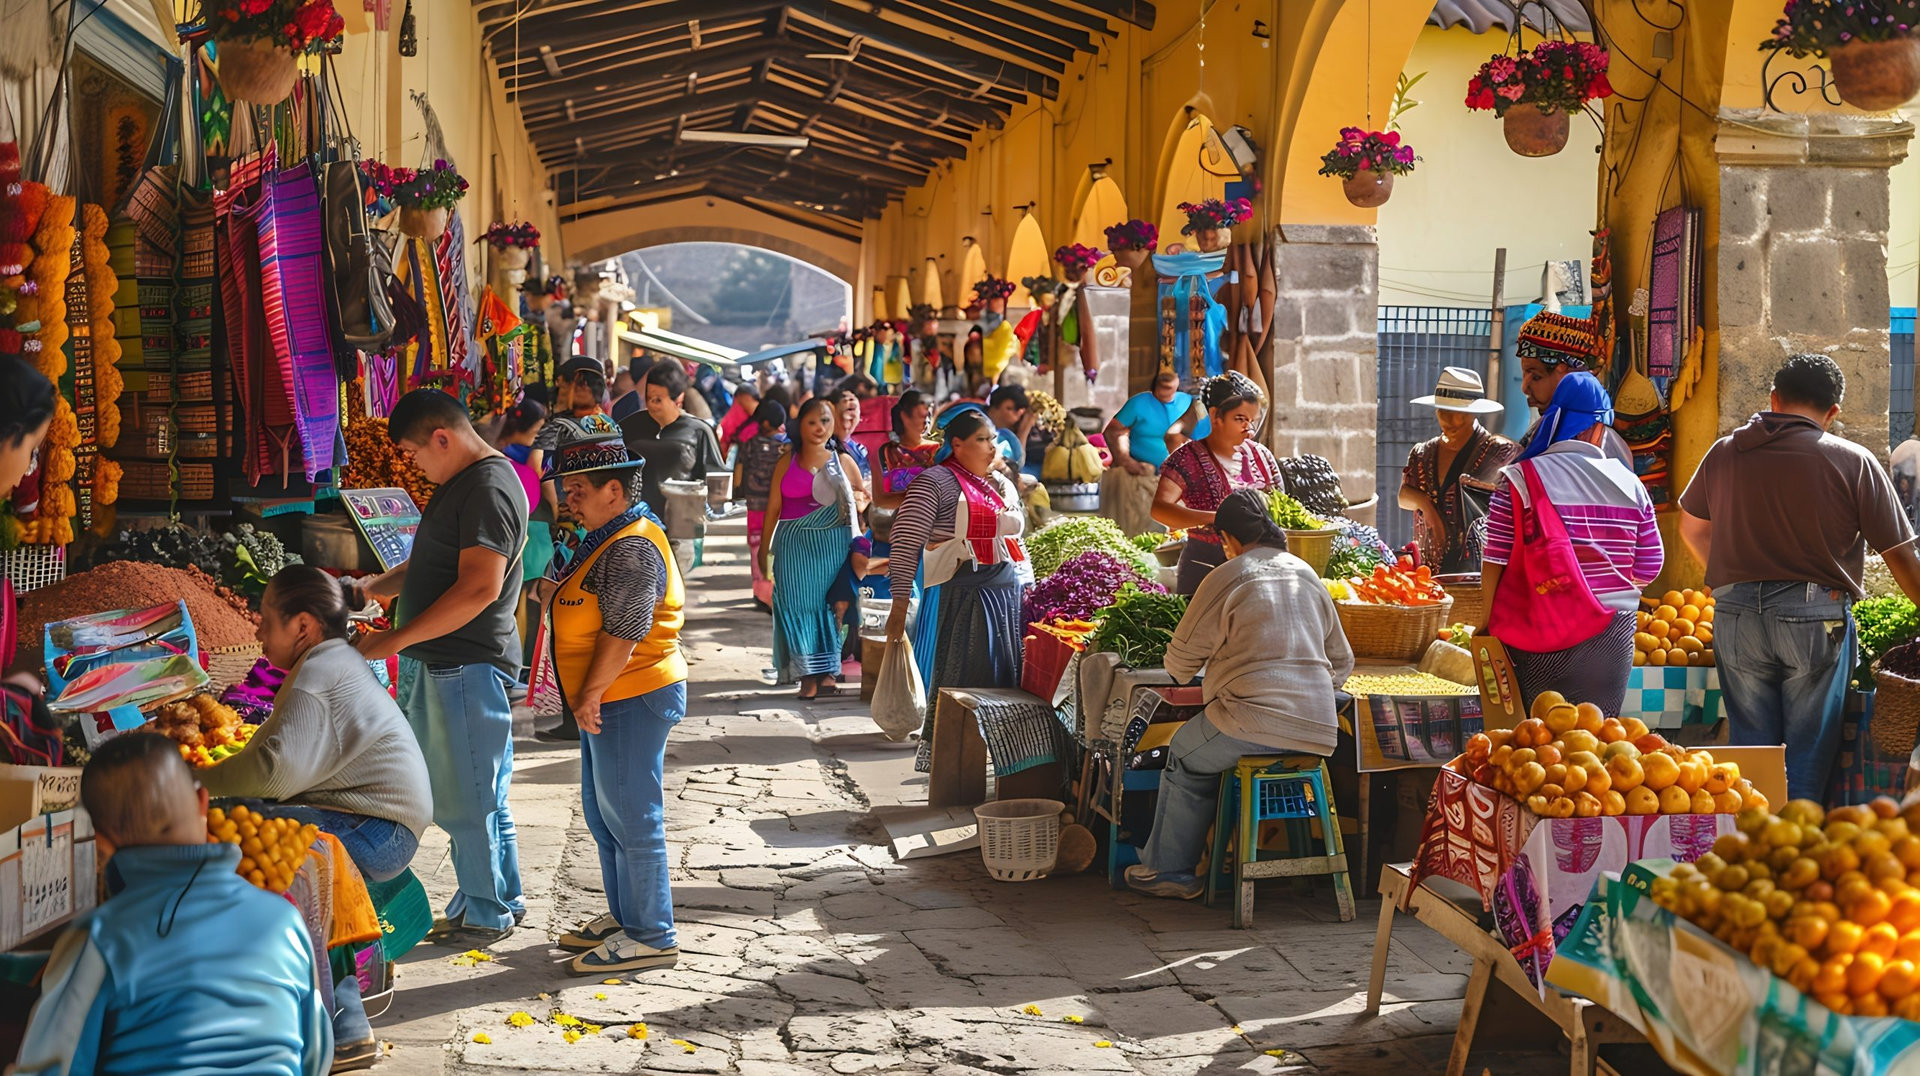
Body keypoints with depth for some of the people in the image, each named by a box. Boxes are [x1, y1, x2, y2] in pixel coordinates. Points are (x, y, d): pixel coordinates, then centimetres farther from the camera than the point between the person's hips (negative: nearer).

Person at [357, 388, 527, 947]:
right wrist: (371, 587, 12)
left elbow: (480, 588, -26)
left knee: (466, 800, -1)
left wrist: (395, 640, -23)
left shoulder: (489, 490, -18)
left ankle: (486, 914, 11)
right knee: (482, 796, 17)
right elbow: (429, 567, 26)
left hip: (465, 668, -10)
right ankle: (502, 899, 26)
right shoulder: (460, 483, 16)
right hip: (442, 664, 10)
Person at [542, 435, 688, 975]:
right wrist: (589, 697, 20)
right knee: (604, 816, 19)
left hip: (632, 701, -11)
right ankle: (623, 917, 31)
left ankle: (649, 936, 5)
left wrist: (590, 694, -17)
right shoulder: (608, 540, 16)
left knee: (631, 820, -4)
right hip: (609, 702, 11)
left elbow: (623, 633, -24)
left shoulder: (632, 548, -19)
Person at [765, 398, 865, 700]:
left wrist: (854, 500, -5)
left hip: (833, 543, 0)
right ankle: (808, 675, -2)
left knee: (830, 604, -2)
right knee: (799, 605, -5)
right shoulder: (787, 463, 8)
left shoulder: (843, 461, 8)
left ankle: (829, 671, 3)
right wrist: (764, 546, 4)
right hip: (794, 544, 0)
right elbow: (774, 506, 7)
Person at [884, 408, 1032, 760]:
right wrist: (899, 604, -17)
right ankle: (934, 754, 5)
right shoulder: (934, 483, -6)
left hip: (1009, 594, 7)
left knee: (1005, 678, 6)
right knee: (959, 677, -5)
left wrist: (1030, 591, 17)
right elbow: (906, 544, -11)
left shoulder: (1002, 483, 17)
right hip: (960, 595, -7)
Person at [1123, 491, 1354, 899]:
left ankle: (1168, 869, 21)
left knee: (1185, 757, 19)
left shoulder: (1226, 577, -1)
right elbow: (1342, 661, 19)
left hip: (1253, 722, -6)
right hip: (1317, 730, 6)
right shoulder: (1306, 574, 17)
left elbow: (1180, 662, 5)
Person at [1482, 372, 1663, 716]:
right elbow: (1648, 571, 4)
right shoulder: (1630, 485, 1)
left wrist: (1491, 623, 4)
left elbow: (1494, 565, -7)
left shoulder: (1519, 479, -6)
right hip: (1611, 641, 2)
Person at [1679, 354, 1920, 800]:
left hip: (1735, 614, 3)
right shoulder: (1853, 462, -3)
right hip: (1815, 617, -3)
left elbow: (1692, 529, 20)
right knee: (1808, 754, 7)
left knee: (1750, 749, 13)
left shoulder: (1724, 453, 6)